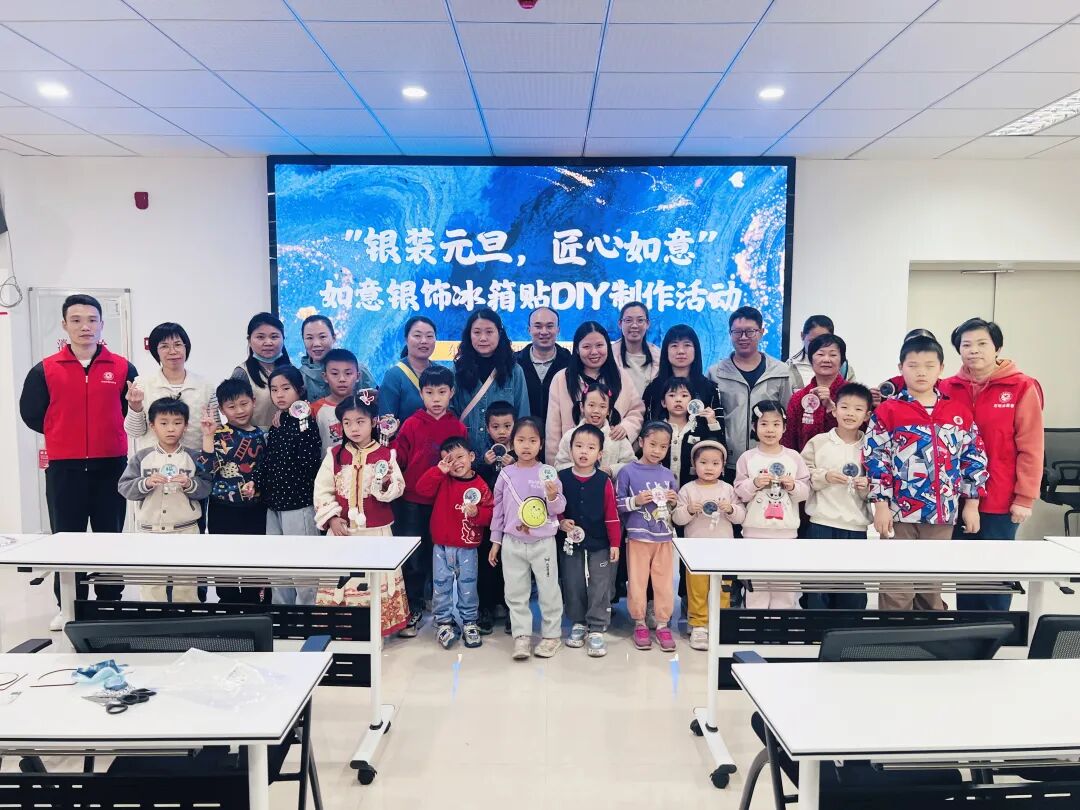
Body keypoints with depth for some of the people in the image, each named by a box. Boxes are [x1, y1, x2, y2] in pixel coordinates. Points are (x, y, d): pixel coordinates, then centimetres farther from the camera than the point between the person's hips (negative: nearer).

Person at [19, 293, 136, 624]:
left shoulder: (122, 368, -1)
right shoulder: (45, 370, 0)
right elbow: (30, 413, 7)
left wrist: (108, 432, 4)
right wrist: (63, 435, 7)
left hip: (111, 465, 0)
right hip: (64, 468, 1)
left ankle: (111, 603, 22)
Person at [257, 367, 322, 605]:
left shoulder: (306, 423, -12)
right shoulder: (276, 425, 11)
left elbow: (310, 464, -21)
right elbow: (267, 462, 16)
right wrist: (255, 483, 1)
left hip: (299, 506, -8)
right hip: (274, 505, 8)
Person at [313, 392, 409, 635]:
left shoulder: (386, 455, -1)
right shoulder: (334, 455, 2)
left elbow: (398, 488, -2)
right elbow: (321, 490, 1)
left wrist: (387, 483, -23)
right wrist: (331, 518, -8)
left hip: (376, 531, -1)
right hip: (343, 529, 1)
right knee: (342, 579, 5)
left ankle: (378, 627, 16)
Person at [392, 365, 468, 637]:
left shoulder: (458, 427, 2)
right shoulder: (411, 424, -1)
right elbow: (399, 458, -4)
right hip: (413, 502, -1)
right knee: (413, 558, 5)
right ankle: (413, 609, 19)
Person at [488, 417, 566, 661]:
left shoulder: (548, 472, -7)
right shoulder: (506, 474, 0)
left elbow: (559, 509, -6)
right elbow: (498, 508, 8)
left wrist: (553, 497, -28)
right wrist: (495, 541, 9)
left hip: (543, 542, -2)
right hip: (513, 543, 3)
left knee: (549, 590, 7)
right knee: (515, 592, 8)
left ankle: (552, 635, 22)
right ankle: (521, 636, 20)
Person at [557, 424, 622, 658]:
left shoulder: (604, 482, -8)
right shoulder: (561, 478, -5)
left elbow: (612, 515, -4)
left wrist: (615, 544, -3)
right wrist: (561, 522, -15)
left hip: (599, 546, -1)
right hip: (570, 544, 2)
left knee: (600, 589, 3)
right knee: (573, 586, 12)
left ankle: (597, 630, 13)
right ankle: (578, 624, 29)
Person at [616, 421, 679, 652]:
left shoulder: (667, 474, 8)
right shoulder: (628, 472, -4)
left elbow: (675, 507, 18)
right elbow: (616, 504, -4)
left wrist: (674, 501, -3)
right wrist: (636, 501, -18)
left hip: (664, 538, 3)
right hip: (638, 537, -3)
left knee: (664, 583, 6)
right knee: (637, 583, 4)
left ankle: (663, 624, 19)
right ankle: (640, 623, 20)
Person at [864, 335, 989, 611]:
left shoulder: (959, 411, 6)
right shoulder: (887, 410, -4)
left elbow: (974, 457, 9)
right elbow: (874, 457, -5)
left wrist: (971, 504, 5)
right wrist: (881, 504, -9)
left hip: (942, 513, 3)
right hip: (900, 512, -3)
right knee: (897, 587, 2)